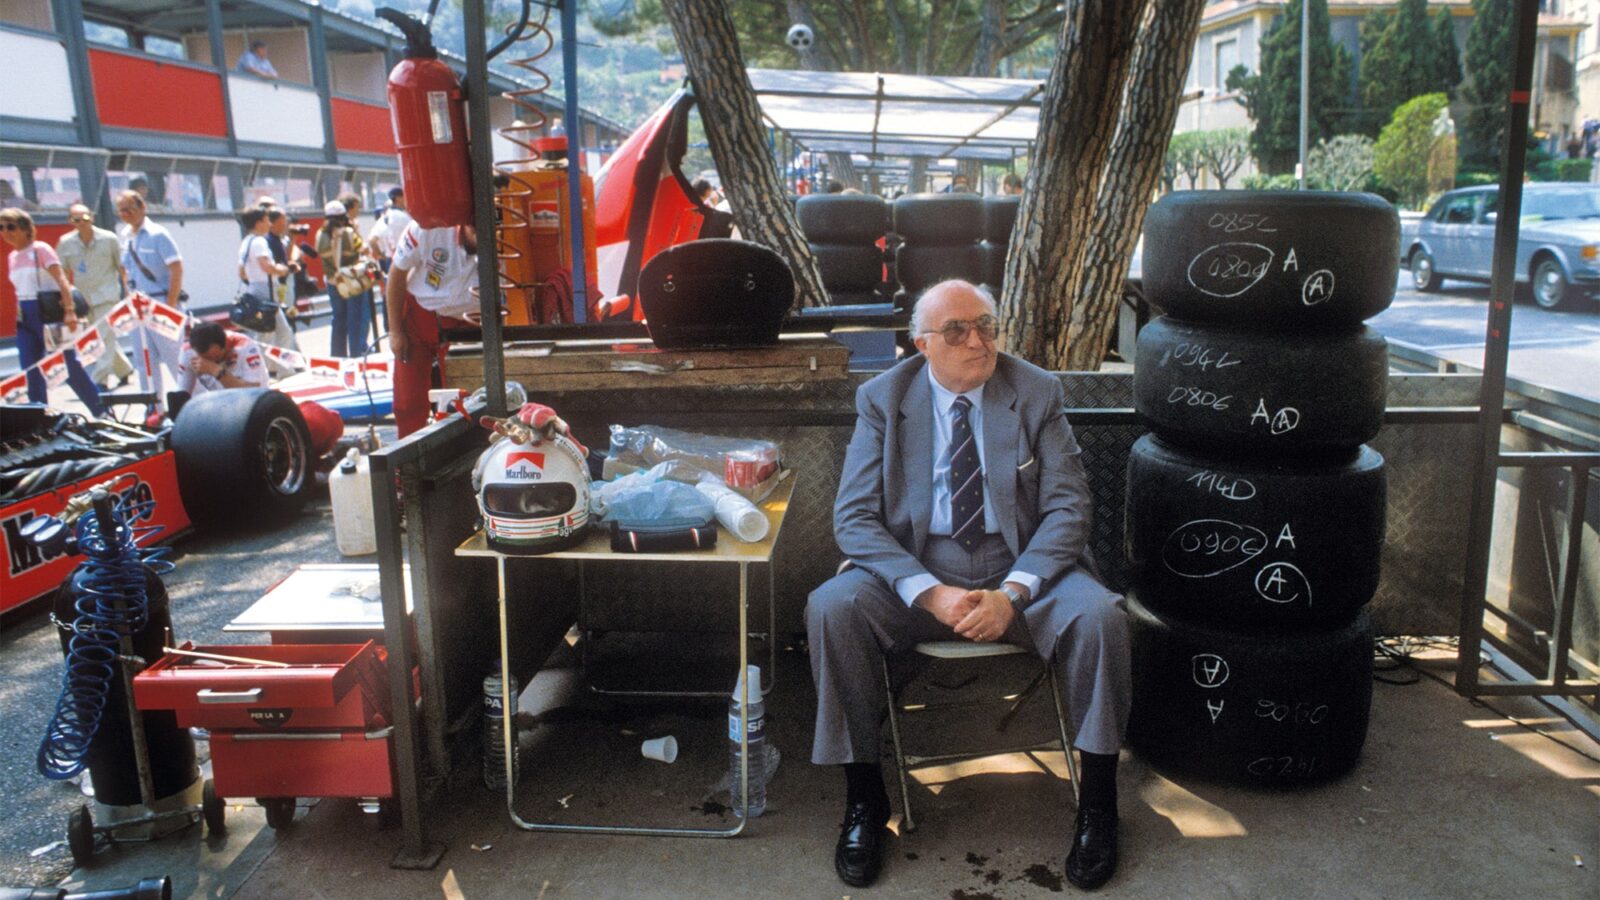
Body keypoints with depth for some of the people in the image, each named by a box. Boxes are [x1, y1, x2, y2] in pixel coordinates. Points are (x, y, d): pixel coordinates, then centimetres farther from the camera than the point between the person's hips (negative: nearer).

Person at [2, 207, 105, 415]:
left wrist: (69, 310, -26)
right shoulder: (12, 257, 13)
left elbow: (61, 280, -15)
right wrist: (19, 316, 16)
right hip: (25, 318, 6)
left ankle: (102, 413, 7)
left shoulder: (40, 249, -6)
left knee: (70, 366, -3)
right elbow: (19, 290, 19)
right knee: (31, 371, 3)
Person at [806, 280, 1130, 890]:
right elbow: (854, 518, -5)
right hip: (915, 569, 0)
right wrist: (929, 593, -21)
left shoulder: (1039, 393, 2)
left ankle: (1097, 802, -5)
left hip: (1022, 570, 1)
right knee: (832, 608, -27)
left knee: (1099, 615, -28)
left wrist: (1012, 593, -20)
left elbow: (1067, 508, -3)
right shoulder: (882, 399, 1)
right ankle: (863, 800, -9)